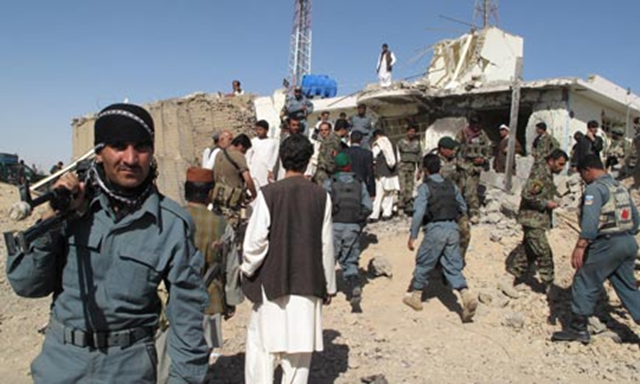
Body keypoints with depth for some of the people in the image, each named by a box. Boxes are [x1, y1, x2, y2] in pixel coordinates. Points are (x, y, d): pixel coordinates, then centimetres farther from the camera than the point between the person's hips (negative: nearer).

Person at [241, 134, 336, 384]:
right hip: (308, 284, 2)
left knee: (261, 344, 11)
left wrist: (248, 270, 8)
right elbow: (327, 245, 1)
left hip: (273, 282, -2)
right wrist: (329, 285, 12)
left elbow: (255, 241, -11)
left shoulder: (268, 194, -11)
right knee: (300, 346, 12)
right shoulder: (321, 196, -4)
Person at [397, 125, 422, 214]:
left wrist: (419, 171, 6)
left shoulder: (417, 143, 9)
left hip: (412, 167, 3)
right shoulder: (401, 142, 2)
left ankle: (408, 208, 8)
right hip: (402, 166, -3)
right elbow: (396, 155, 4)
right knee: (403, 188, -13)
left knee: (410, 188, 3)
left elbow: (420, 158, 11)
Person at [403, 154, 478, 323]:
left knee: (423, 264, 11)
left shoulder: (425, 187, -6)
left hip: (435, 229, -5)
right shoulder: (451, 185, 11)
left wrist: (412, 236, -10)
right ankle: (467, 296, -10)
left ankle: (415, 297, 24)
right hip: (453, 228, 5)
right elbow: (463, 208, 18)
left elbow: (418, 212, -14)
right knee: (453, 267, 8)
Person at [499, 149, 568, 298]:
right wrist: (546, 203, -17)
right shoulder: (539, 174, -15)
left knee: (529, 252, 12)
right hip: (532, 219, -10)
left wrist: (551, 203, 9)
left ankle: (508, 280, 17)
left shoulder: (548, 176, 16)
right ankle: (550, 288, 6)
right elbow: (527, 194, -23)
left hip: (538, 220, 10)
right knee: (544, 253, -5)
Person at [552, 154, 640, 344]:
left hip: (608, 244, -9)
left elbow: (590, 221, -23)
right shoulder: (621, 187, 17)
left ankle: (578, 327, 3)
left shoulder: (595, 188, -10)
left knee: (585, 282, 0)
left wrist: (580, 246, -26)